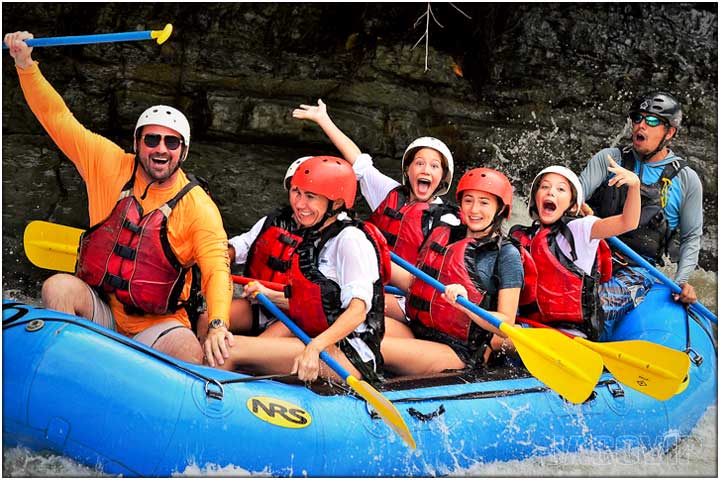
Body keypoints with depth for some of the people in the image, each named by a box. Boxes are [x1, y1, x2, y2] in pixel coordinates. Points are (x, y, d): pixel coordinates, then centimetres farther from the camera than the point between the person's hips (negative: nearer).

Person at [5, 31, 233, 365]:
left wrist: (218, 325, -37)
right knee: (58, 287, -27)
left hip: (157, 324, -2)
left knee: (192, 354, -31)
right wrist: (26, 64, -10)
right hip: (98, 308, 3)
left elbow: (217, 268, -19)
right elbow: (57, 117, 2)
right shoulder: (110, 166, 0)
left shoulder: (197, 206, -8)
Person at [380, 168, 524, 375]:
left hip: (458, 352, -5)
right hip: (416, 332, 5)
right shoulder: (444, 235, 14)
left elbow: (506, 326, -7)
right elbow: (414, 283, 16)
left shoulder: (506, 255, -2)